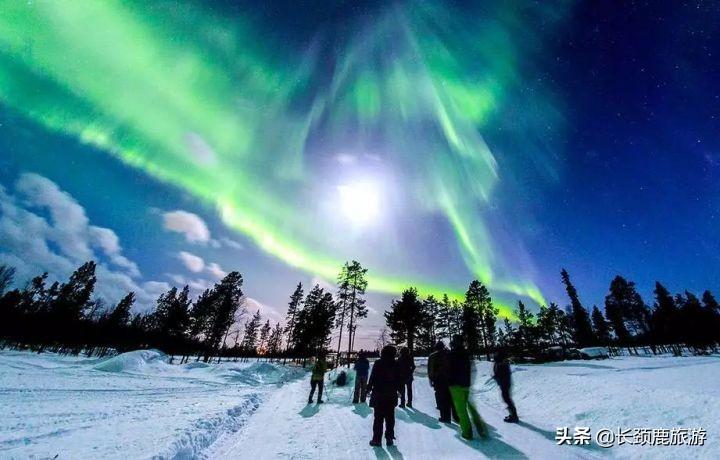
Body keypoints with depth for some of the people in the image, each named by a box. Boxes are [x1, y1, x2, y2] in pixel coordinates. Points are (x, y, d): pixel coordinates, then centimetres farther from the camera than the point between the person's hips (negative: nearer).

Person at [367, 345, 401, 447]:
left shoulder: (378, 363, -12)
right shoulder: (396, 365, -4)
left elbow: (372, 378, -9)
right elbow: (398, 380, 3)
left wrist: (369, 389, 3)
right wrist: (399, 390, 17)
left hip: (378, 395, -2)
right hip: (391, 395, 2)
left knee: (378, 418, 8)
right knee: (390, 418, 15)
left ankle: (376, 439, 12)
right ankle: (389, 438, 20)